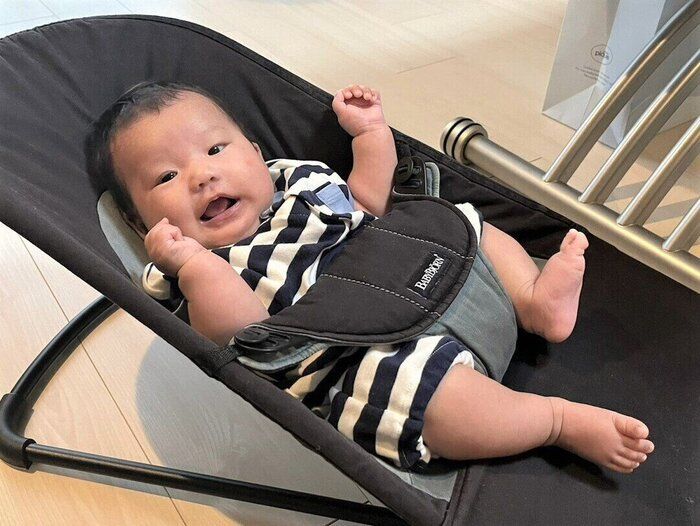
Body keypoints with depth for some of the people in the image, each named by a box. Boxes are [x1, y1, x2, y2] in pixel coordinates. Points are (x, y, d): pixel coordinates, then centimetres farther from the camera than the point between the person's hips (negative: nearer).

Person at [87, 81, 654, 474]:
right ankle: (563, 419, -16)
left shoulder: (294, 177, 16)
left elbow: (370, 204, 27)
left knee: (472, 225, 20)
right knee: (423, 387, -38)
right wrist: (196, 264, -31)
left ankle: (537, 300, 1)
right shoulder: (207, 276, -4)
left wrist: (370, 130, 20)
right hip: (378, 356, -8)